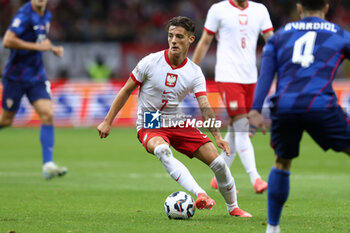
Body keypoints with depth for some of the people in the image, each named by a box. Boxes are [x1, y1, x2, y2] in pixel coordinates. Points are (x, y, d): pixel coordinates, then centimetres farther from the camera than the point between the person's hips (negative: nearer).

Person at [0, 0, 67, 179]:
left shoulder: (46, 16, 8)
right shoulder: (25, 15, -17)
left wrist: (53, 48, 6)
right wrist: (37, 46, -24)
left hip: (36, 77, 6)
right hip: (16, 76, -6)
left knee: (47, 115, -11)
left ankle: (48, 165, -14)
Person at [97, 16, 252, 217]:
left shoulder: (195, 73, -4)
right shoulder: (151, 62, -10)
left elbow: (205, 106, -14)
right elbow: (126, 91, 0)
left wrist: (217, 136, -29)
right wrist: (108, 121, 0)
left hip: (179, 124, 3)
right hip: (150, 126, -3)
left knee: (218, 162, -7)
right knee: (162, 150, -39)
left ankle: (233, 207, 18)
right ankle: (200, 195, -52)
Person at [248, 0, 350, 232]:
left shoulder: (280, 35, 23)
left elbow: (266, 73, 10)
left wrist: (256, 110, 1)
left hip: (283, 108, 3)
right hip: (320, 106, -3)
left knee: (282, 163, 26)